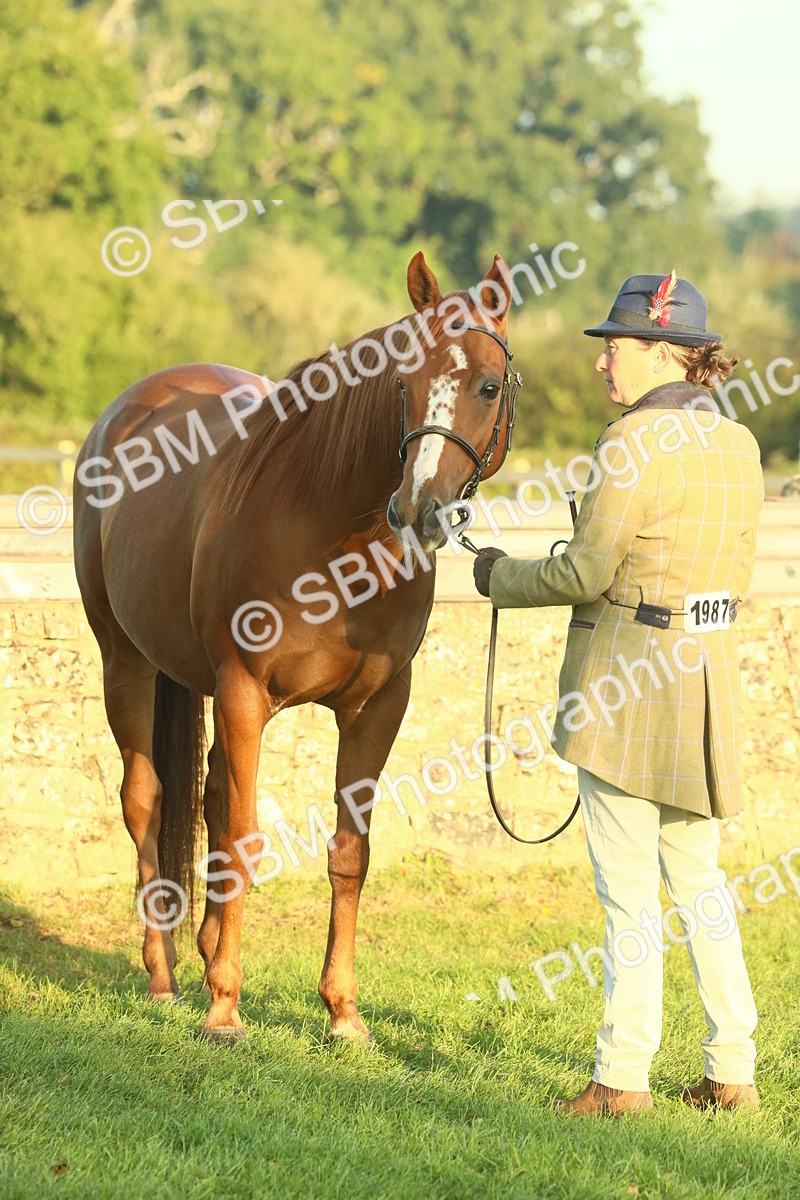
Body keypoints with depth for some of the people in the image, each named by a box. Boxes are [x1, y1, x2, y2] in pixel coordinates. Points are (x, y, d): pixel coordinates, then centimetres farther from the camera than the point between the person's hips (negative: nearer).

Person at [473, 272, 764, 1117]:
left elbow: (586, 572, -15)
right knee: (695, 874, 16)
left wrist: (502, 578, 1)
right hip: (709, 668, 8)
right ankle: (733, 1069, 16)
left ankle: (623, 1076, 5)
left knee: (628, 889, -1)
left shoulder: (633, 444, -16)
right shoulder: (738, 444, 8)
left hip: (624, 675, -8)